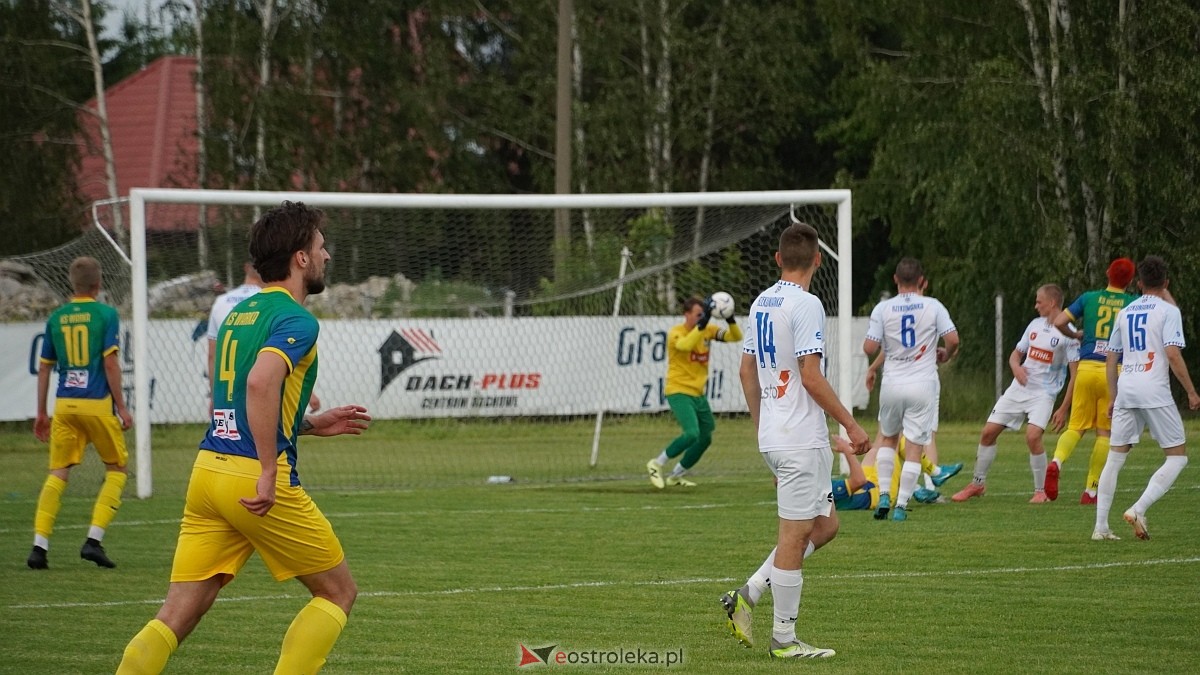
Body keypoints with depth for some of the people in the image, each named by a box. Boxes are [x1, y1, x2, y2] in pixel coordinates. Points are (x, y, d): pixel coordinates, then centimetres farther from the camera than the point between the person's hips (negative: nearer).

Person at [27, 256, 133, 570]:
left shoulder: (56, 318, 9)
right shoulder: (105, 314, -3)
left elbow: (44, 368, 12)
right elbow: (110, 363, -9)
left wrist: (41, 413, 19)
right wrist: (122, 407, -4)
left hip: (64, 405, 4)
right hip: (97, 404, -4)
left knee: (58, 473, 8)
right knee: (116, 469, 11)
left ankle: (39, 544, -4)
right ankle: (94, 539, -2)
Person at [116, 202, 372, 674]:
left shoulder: (239, 314, 19)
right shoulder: (295, 320, -8)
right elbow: (261, 382, -27)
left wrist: (311, 424, 27)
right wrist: (269, 473, -24)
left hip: (208, 470, 8)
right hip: (252, 478, -8)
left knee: (177, 616, 3)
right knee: (337, 593, 10)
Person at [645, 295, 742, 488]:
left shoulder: (708, 330, 4)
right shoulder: (676, 332, -14)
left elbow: (735, 336, -1)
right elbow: (685, 345, -37)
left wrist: (730, 320, -20)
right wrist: (702, 324, -43)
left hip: (699, 394, 8)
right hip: (679, 392, -8)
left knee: (705, 438, 12)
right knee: (692, 434, -23)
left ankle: (675, 476, 27)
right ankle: (657, 464, -6)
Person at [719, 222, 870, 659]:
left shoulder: (761, 303, 11)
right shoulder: (806, 305, -15)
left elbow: (747, 370, 18)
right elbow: (811, 377, -19)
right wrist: (851, 425, -12)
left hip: (772, 438, 9)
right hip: (801, 439, -9)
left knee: (824, 525, 16)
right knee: (796, 535, -2)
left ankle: (747, 596, 10)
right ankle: (784, 639, 2)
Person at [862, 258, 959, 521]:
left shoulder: (882, 309, -3)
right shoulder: (933, 306, -3)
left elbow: (869, 348, -7)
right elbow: (953, 340, -8)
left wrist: (876, 360, 16)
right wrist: (945, 355, 13)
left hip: (892, 384, 1)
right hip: (923, 385, -1)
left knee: (887, 438, 22)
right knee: (914, 448, 2)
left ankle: (884, 496, 13)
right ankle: (901, 506, -1)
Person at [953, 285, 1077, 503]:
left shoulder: (1067, 334, -10)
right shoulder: (1035, 325, 9)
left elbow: (1075, 374, -11)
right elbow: (1016, 354, 20)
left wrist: (1064, 409, -16)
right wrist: (1016, 368, -5)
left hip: (1044, 393, -6)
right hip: (1018, 388, 6)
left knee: (1033, 436, -25)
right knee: (988, 432, 3)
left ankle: (1041, 491, -9)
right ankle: (978, 483, 20)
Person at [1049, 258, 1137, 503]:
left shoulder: (1089, 298, 7)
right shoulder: (1134, 304, 3)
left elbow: (1059, 322, 2)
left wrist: (1076, 334, 22)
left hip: (1087, 368, 1)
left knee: (1076, 426, 8)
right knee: (1104, 432, 7)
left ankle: (1057, 461, -23)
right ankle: (1090, 490, 4)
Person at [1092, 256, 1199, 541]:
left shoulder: (1125, 312, 15)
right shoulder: (1168, 311, -2)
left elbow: (1110, 359, 17)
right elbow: (1173, 355, -12)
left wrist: (1114, 397, 25)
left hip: (1125, 390, 6)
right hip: (1155, 392, -6)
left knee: (1115, 458, 10)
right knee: (1177, 457, 2)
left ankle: (1101, 527, 5)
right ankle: (1138, 509, -14)